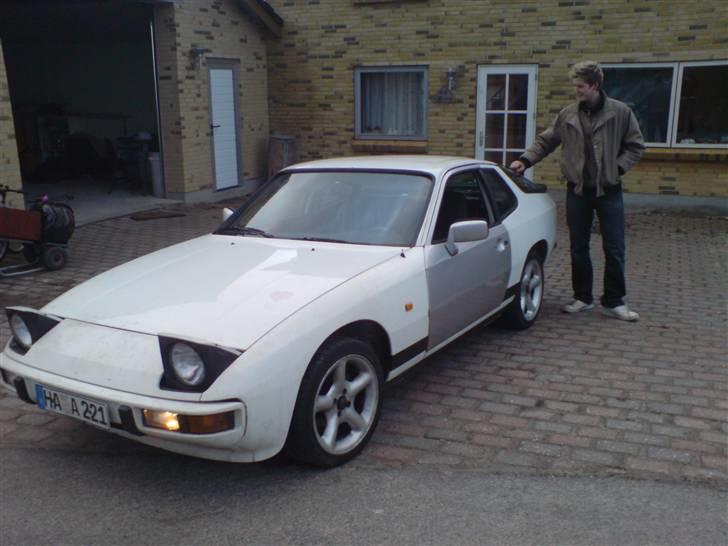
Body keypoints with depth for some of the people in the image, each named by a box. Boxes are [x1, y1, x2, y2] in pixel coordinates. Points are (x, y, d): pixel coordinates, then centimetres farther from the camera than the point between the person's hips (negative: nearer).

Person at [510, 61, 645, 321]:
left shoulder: (620, 112, -4)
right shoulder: (567, 115, 2)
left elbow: (636, 146, 2)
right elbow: (545, 141, 9)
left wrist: (617, 168, -10)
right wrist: (525, 159, -5)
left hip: (608, 190, -2)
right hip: (577, 190, 2)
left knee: (614, 250, 1)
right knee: (578, 249, 9)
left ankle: (614, 302, 14)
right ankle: (583, 297, 23)